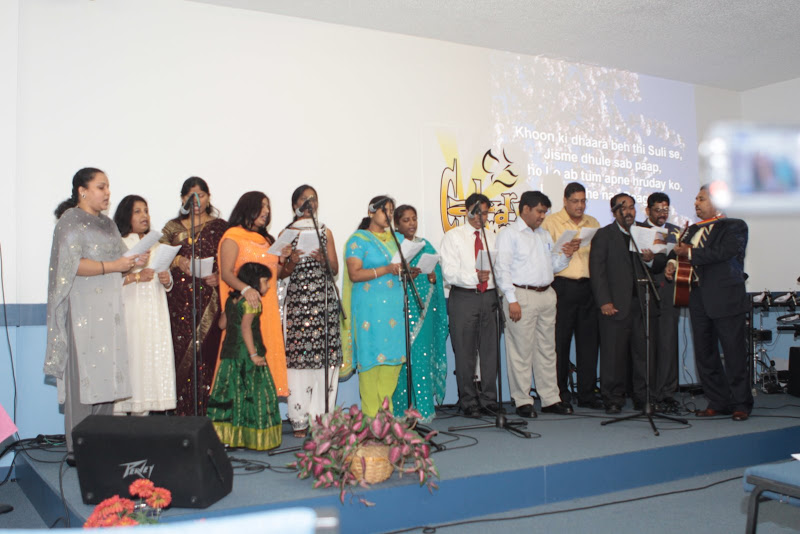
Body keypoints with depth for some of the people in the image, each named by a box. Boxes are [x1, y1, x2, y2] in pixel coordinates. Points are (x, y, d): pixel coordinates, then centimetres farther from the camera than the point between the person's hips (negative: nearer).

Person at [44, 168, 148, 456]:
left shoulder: (107, 223, 20)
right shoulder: (71, 221, -5)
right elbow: (71, 264, -16)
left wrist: (134, 262, 3)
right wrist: (112, 266, -19)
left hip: (109, 309, 8)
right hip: (84, 309, -8)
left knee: (106, 375, 6)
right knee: (84, 376, -7)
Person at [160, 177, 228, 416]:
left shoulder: (220, 227, 11)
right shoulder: (173, 228, 15)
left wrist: (219, 276, -13)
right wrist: (178, 262, -13)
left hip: (209, 300, -1)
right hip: (180, 300, 1)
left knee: (207, 349, -7)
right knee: (181, 349, -4)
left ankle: (207, 410, -2)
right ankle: (181, 411, 2)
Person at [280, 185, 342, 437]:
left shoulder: (325, 232, 15)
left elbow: (335, 269, 10)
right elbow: (282, 273, 7)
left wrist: (322, 258, -10)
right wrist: (292, 261, -12)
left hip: (324, 298, 2)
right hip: (297, 300, -2)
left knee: (326, 354, -5)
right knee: (298, 354, -7)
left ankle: (322, 415, 3)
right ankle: (300, 418, 0)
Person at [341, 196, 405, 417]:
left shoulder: (398, 238, 18)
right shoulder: (358, 239, 0)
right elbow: (355, 274, -10)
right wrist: (386, 269, -20)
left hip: (395, 305, 5)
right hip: (369, 306, -5)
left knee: (393, 356, 3)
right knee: (371, 356, -5)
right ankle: (371, 415, 2)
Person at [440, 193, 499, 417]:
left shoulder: (492, 237, 15)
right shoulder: (453, 237, 1)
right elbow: (449, 273, -8)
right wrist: (475, 276, -20)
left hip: (489, 296, 4)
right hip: (464, 298, -4)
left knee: (490, 349, 6)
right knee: (465, 352, 0)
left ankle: (489, 400, 16)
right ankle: (468, 402, 10)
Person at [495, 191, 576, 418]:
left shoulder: (544, 234, 19)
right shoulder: (509, 234, -2)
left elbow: (553, 265, 21)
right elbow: (503, 269, -9)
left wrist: (565, 255, 0)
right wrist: (512, 300, -16)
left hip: (547, 295, 7)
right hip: (522, 295, -7)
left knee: (547, 349, 10)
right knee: (522, 350, -3)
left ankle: (550, 399, 17)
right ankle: (522, 401, 6)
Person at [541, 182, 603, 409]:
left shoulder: (593, 223, 17)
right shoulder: (551, 222, 3)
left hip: (588, 286, 4)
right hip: (562, 286, -4)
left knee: (588, 340, 4)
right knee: (560, 341, -1)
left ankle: (587, 393, 12)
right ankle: (560, 393, 10)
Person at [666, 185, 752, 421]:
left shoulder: (734, 226, -3)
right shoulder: (694, 229, 18)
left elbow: (723, 253, -18)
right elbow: (681, 249, 19)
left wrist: (690, 253, -12)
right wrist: (672, 262, -4)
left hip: (726, 299, -7)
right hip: (699, 298, 7)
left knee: (734, 354, -2)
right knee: (704, 354, 8)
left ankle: (741, 404, 10)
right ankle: (718, 402, 18)